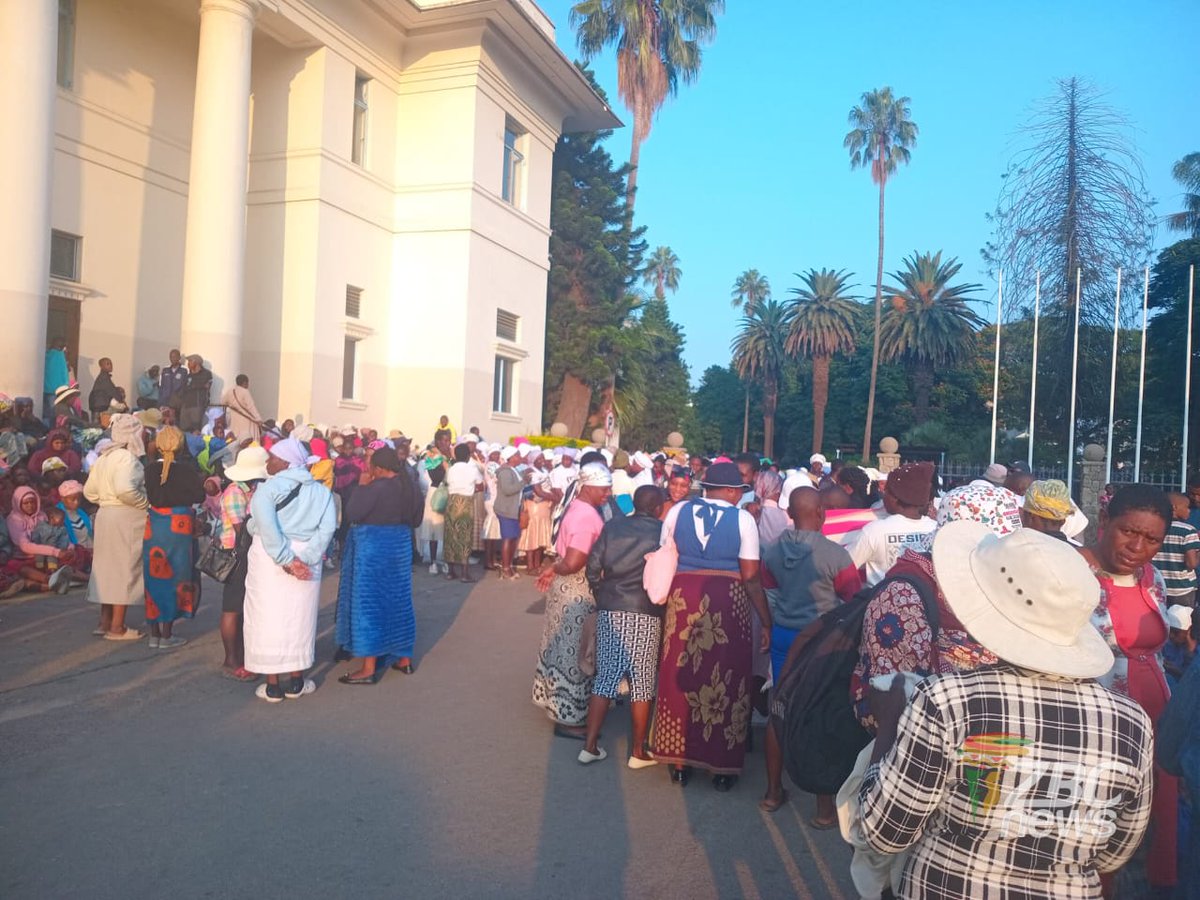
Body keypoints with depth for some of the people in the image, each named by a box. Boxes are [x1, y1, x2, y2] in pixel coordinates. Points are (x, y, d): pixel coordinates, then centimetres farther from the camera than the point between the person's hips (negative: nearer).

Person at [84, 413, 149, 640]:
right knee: (125, 569, -3)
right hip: (126, 519, -9)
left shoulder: (104, 457, 13)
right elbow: (125, 489, -28)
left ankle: (105, 621, 23)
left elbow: (90, 491, 14)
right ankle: (117, 627, 2)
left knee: (108, 566, 15)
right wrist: (146, 503, -15)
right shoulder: (127, 457, -15)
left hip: (105, 515, 9)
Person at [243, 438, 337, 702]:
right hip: (305, 560, 3)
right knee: (298, 619, 14)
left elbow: (265, 526, -23)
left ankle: (272, 685, 14)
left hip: (269, 559, -3)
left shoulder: (268, 488, -7)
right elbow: (327, 528, -9)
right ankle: (296, 682, 21)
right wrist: (303, 559, -14)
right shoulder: (321, 491, 5)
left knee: (269, 618, 7)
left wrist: (285, 560, -20)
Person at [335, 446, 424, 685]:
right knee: (397, 601, 16)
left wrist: (362, 486, -9)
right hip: (399, 546, 8)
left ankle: (368, 669, 2)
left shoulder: (377, 487, -20)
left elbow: (352, 514, -17)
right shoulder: (409, 487, 5)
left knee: (369, 603, -1)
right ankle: (404, 658, 24)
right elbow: (415, 520, 15)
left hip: (373, 549, -8)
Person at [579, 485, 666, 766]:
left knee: (605, 676, 10)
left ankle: (590, 745, 13)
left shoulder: (612, 527, 6)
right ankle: (638, 751, 15)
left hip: (609, 610, 4)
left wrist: (601, 596, 13)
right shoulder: (663, 531, -2)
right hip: (645, 614, -3)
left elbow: (593, 567, 2)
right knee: (641, 681, 6)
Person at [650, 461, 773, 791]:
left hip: (683, 600, 3)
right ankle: (723, 765, 19)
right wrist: (767, 622, -1)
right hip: (728, 603, -2)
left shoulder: (677, 511, 4)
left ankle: (679, 761, 23)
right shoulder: (742, 518, -5)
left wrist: (667, 600, 21)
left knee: (682, 676, 13)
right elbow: (750, 578, -8)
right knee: (726, 680, 10)